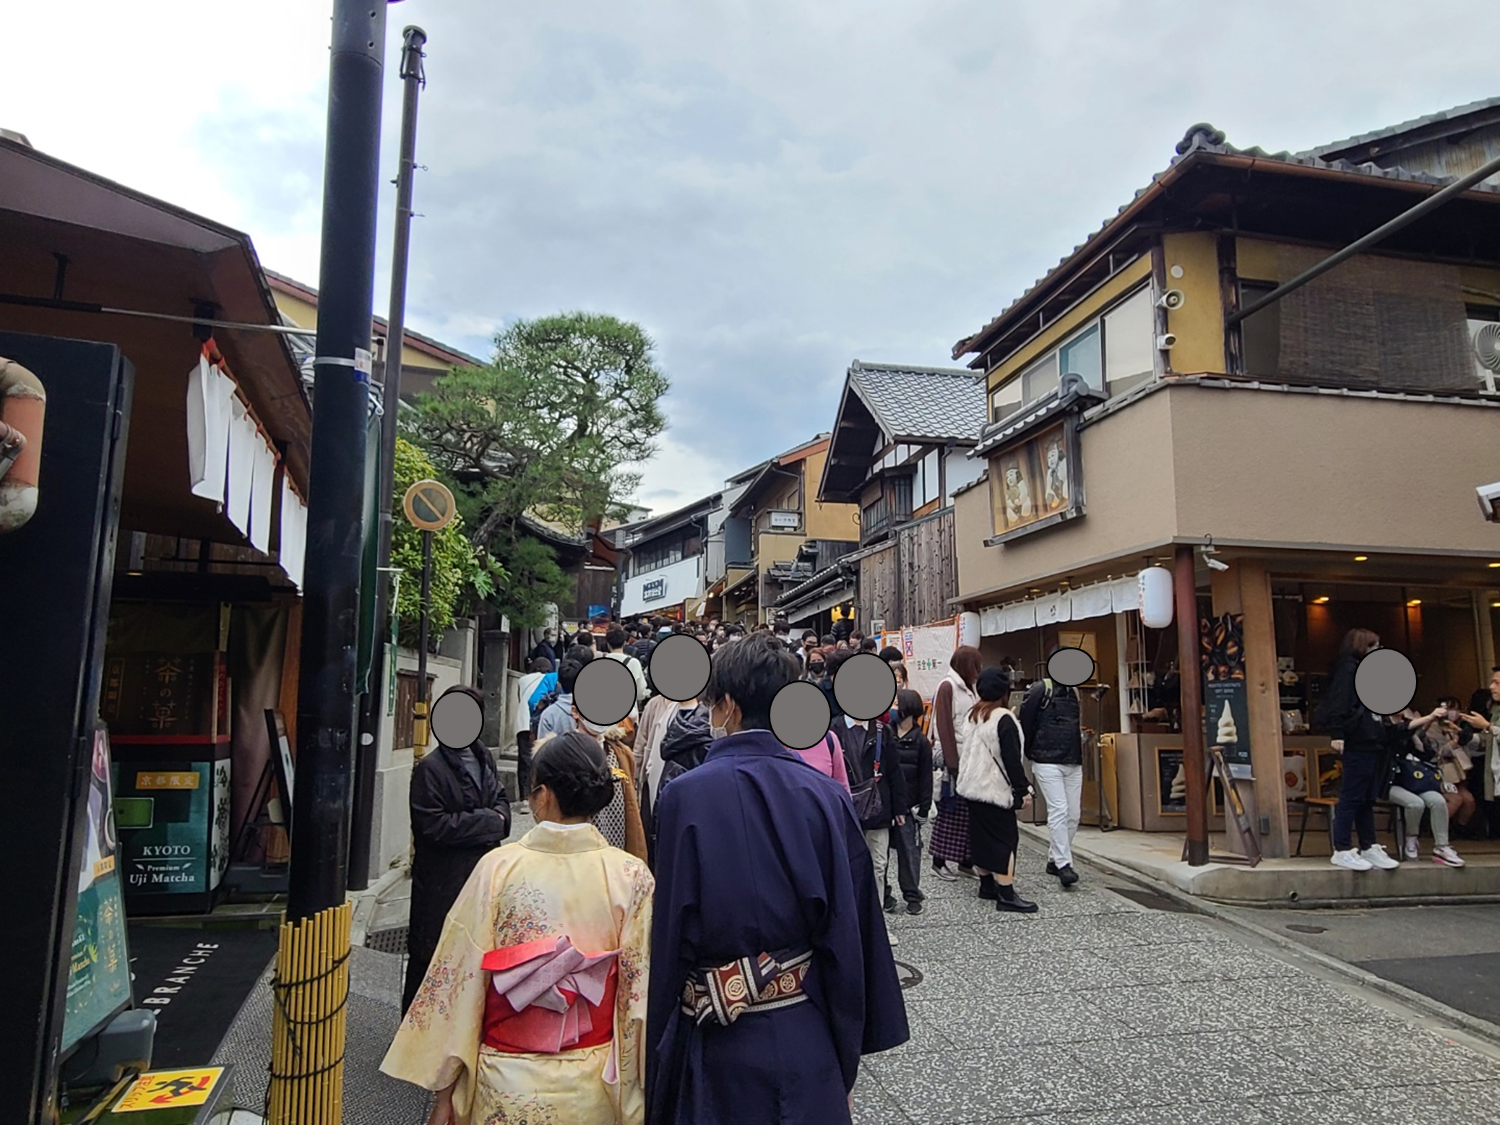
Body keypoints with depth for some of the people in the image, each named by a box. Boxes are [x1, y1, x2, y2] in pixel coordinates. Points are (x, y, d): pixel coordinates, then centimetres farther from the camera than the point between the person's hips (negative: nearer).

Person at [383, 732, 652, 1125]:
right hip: (593, 1091, 1)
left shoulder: (498, 868, -14)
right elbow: (640, 995, -10)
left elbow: (460, 980, -9)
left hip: (507, 1088, 0)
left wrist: (445, 1092, 2)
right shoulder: (631, 876, -13)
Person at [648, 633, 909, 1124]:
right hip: (809, 1041, 3)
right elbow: (852, 932, -2)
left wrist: (655, 1046, 2)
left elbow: (669, 933, -11)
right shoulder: (828, 796, -6)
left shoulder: (685, 796, -14)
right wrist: (846, 1059, 10)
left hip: (720, 1037, -2)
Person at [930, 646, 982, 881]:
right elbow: (944, 727, -13)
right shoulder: (947, 687, -8)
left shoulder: (968, 688, 15)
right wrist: (952, 762, -16)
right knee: (950, 811, 0)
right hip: (955, 760, -7)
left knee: (969, 812, 8)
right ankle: (939, 860, 9)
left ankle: (964, 860, 15)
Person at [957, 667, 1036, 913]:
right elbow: (1011, 759, -18)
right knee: (1005, 838, -4)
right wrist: (1023, 790, -13)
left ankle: (987, 884, 24)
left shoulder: (974, 715, 10)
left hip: (972, 786, 8)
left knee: (982, 835, 15)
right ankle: (1006, 894, -6)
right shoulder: (1004, 719, -15)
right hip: (995, 789, -8)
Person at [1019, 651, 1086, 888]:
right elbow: (1025, 723, -7)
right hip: (1048, 762, -7)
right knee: (1059, 811, -13)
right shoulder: (1039, 690, -7)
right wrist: (1029, 753, -4)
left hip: (1073, 763, 7)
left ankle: (1054, 859, 20)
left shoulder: (1074, 691, 16)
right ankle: (1063, 864, -11)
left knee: (1073, 814, 6)